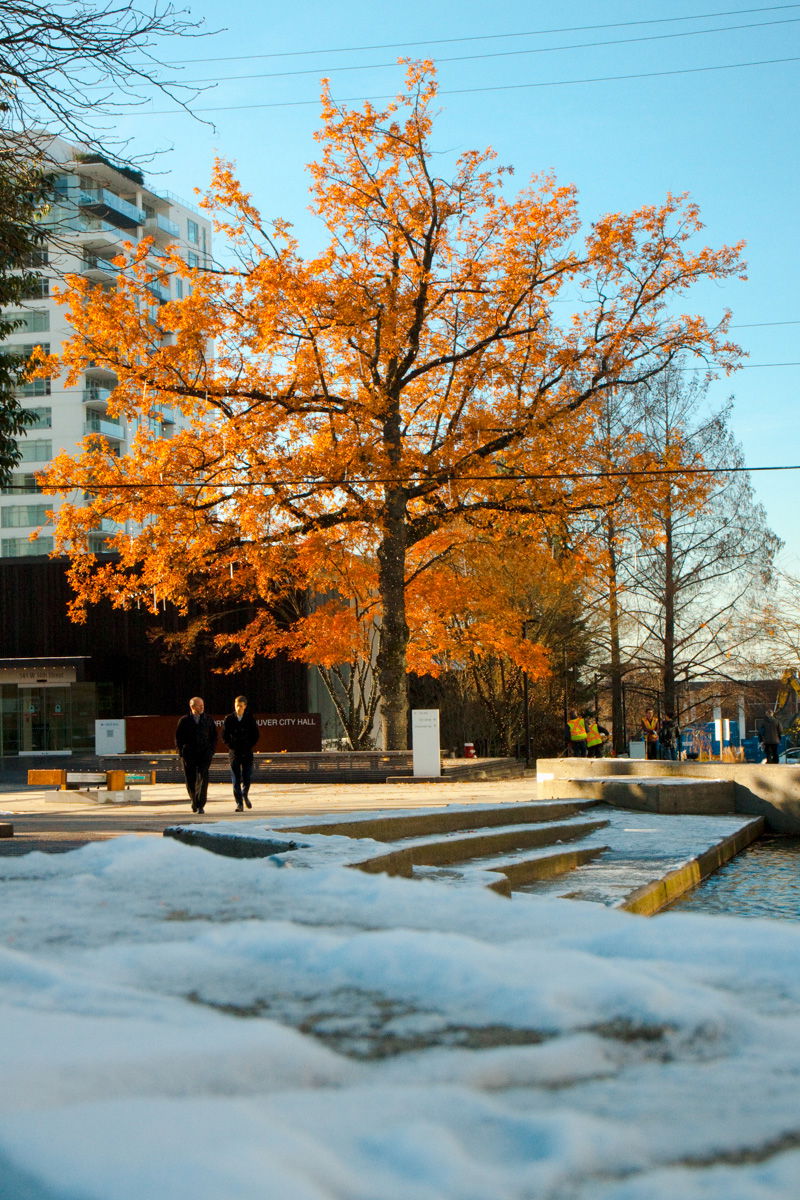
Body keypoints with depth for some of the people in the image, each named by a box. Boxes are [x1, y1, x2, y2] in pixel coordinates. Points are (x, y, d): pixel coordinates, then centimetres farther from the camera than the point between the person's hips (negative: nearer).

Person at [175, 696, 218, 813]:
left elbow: (214, 737, 13)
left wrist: (211, 751, 0)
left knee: (203, 779, -14)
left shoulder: (209, 720, 9)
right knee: (190, 781, 5)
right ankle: (194, 801, 31)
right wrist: (181, 753, -3)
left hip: (204, 755, 0)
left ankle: (200, 805, -14)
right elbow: (178, 738, 6)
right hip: (188, 756, 0)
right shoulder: (184, 721, 4)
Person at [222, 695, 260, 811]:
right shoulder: (229, 719, 0)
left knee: (247, 778, -2)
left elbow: (256, 734, 7)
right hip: (234, 753, 0)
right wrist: (231, 747, -3)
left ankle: (245, 795, 27)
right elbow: (224, 735, 5)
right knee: (236, 780, -2)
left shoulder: (250, 718, 1)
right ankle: (239, 803, 2)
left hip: (247, 752, 0)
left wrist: (250, 747, -1)